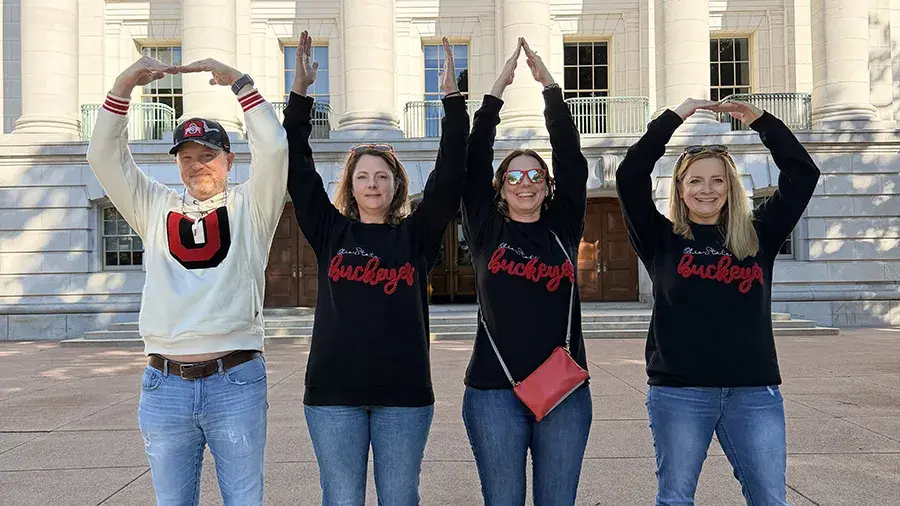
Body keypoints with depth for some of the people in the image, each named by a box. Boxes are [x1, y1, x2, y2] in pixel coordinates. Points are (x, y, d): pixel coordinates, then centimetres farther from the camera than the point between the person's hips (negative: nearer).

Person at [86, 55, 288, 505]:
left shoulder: (248, 207, 5)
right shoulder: (157, 208, 13)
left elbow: (274, 147, -8)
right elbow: (105, 156, 7)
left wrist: (238, 82, -8)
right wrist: (124, 85, -2)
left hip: (236, 383, -2)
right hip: (164, 385, 3)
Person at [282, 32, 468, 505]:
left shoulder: (416, 235, 4)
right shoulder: (329, 231, 5)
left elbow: (449, 177, -5)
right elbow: (297, 170, 0)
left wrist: (452, 99, -11)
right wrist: (300, 91, -6)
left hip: (404, 393, 0)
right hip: (333, 393, 0)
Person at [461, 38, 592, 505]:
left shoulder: (563, 229, 6)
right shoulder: (486, 231, 4)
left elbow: (571, 160, 1)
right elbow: (473, 164, -2)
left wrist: (549, 85, 0)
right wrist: (497, 89, -2)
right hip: (494, 390, -1)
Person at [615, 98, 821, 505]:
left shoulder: (756, 236, 8)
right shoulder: (662, 239, 2)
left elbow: (803, 174, 4)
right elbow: (629, 176, -9)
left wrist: (760, 120, -2)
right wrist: (675, 117, -9)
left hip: (754, 391, 2)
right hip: (679, 391, -2)